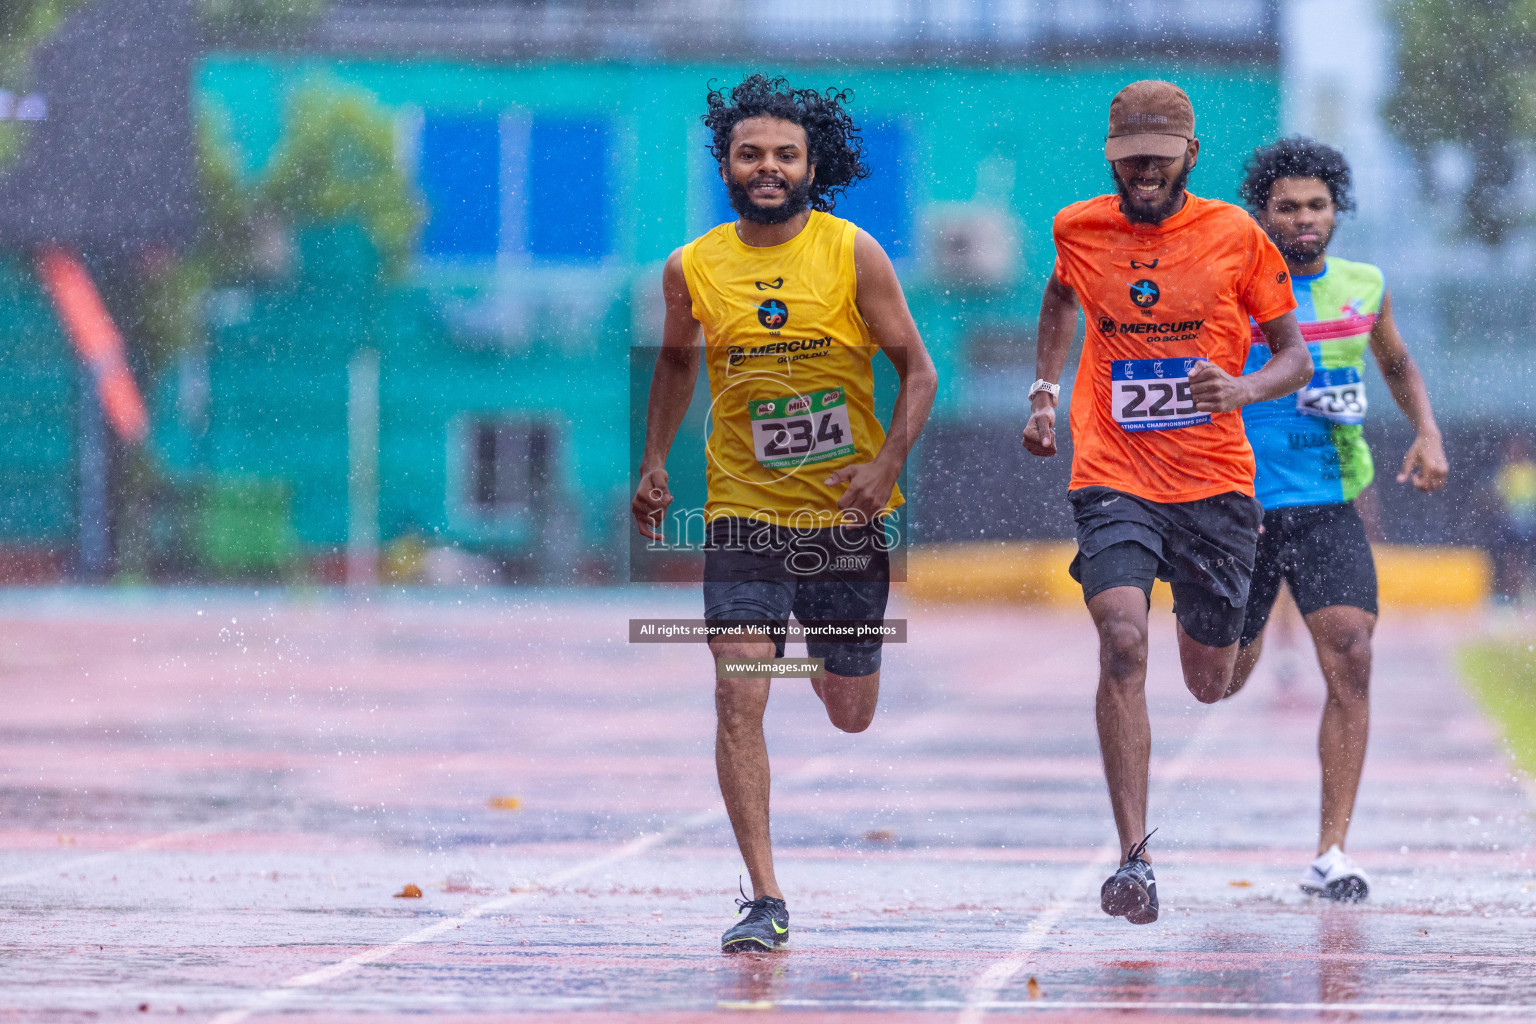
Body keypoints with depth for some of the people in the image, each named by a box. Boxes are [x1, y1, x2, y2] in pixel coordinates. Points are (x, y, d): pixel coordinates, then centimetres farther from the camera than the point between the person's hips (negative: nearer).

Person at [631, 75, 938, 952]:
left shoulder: (853, 255, -7)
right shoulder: (693, 268, -1)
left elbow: (918, 371, -2)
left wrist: (889, 462, -15)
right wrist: (655, 463, 13)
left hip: (846, 515, 0)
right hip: (744, 515, 0)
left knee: (851, 714, 10)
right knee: (739, 697, -15)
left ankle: (827, 657, 49)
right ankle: (766, 901, -12)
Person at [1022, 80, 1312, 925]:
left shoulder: (1235, 235, -3)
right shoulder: (1080, 230, 3)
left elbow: (1294, 357, 3)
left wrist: (1244, 388, -17)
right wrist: (1044, 392, 21)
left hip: (1214, 482, 0)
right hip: (1113, 477, 0)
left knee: (1208, 685, 10)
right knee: (1122, 639, -23)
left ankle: (1204, 630, 51)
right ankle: (1133, 856, -24)